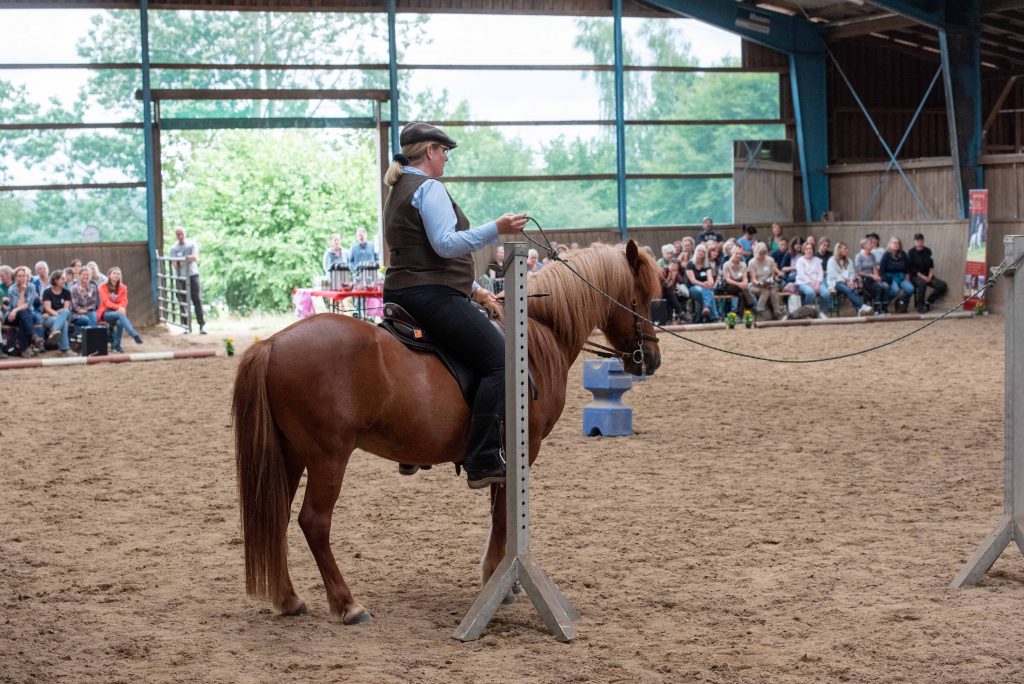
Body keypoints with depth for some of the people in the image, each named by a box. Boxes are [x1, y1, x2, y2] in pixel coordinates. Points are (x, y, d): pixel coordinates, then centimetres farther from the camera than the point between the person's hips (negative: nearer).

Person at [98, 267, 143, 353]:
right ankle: (134, 335, -46)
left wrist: (121, 308, -26)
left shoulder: (123, 288, 10)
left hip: (118, 312, 3)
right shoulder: (103, 287, 0)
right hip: (106, 313, -3)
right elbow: (106, 301, -12)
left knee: (120, 322, -33)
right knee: (120, 315, -34)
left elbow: (124, 301, -2)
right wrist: (118, 307, -28)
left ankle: (116, 345, -16)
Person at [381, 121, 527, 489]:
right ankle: (482, 462, -24)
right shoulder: (429, 188, -9)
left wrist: (473, 289, 26)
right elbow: (446, 244, -22)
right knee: (499, 359, -15)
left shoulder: (398, 192, 22)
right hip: (432, 296, -11)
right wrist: (496, 229, -28)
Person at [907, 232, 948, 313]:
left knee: (943, 286, -13)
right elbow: (912, 268, -10)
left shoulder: (927, 251, 7)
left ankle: (928, 302, 1)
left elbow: (931, 265, 9)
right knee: (922, 282, -39)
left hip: (927, 276, 5)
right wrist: (923, 277, -18)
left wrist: (930, 275, -8)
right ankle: (920, 306, -27)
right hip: (916, 276, -5)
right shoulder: (911, 253, -5)